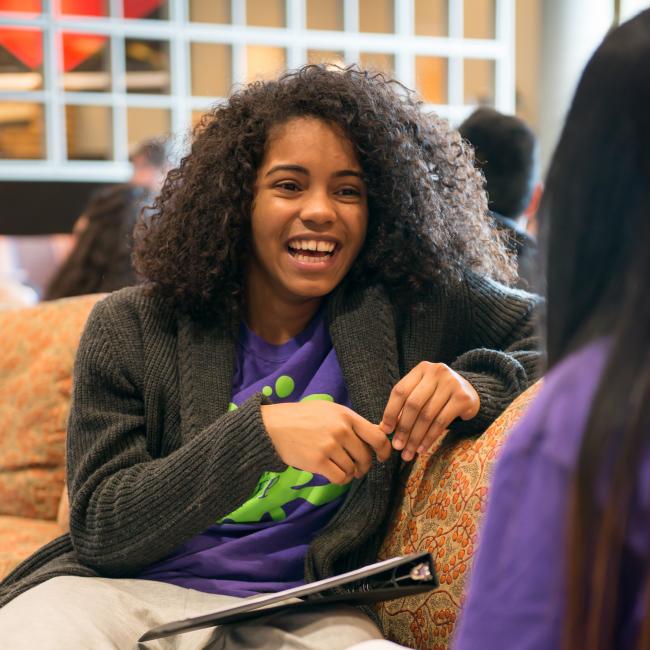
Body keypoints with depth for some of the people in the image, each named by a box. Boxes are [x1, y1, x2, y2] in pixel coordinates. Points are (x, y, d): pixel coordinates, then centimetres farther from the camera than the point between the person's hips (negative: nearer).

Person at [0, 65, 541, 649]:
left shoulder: (415, 307, 1)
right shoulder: (130, 331, 0)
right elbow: (101, 531, -6)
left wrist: (474, 385, -15)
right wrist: (262, 432, -20)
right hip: (126, 592, 0)